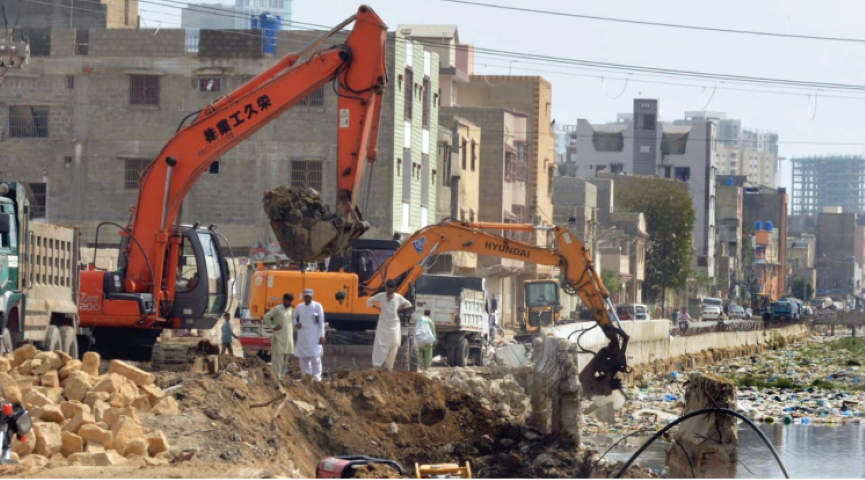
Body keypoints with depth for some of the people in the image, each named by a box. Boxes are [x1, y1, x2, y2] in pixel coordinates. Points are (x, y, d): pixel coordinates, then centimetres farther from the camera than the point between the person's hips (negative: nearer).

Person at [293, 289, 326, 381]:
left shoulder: (317, 306, -3)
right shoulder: (299, 307, 8)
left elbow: (321, 322, -2)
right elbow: (293, 317, 22)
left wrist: (321, 336, -6)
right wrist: (296, 324, 0)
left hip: (314, 336, -4)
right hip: (302, 336, 4)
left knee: (315, 357, -10)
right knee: (303, 357, 5)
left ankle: (317, 377, -7)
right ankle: (305, 376, 15)